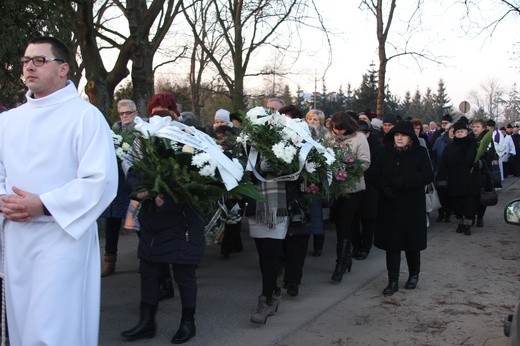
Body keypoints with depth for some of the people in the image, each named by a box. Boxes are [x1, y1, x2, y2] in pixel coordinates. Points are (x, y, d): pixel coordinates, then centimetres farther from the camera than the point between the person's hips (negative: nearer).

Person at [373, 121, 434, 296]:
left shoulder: (420, 152, -2)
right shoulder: (385, 152, 5)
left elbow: (428, 175, -10)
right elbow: (376, 174, 5)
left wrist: (403, 182, -20)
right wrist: (385, 188, -15)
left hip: (412, 205, -2)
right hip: (390, 205, 2)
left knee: (412, 242, 10)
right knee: (391, 243, 1)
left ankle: (414, 275, 32)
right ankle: (393, 281, 8)